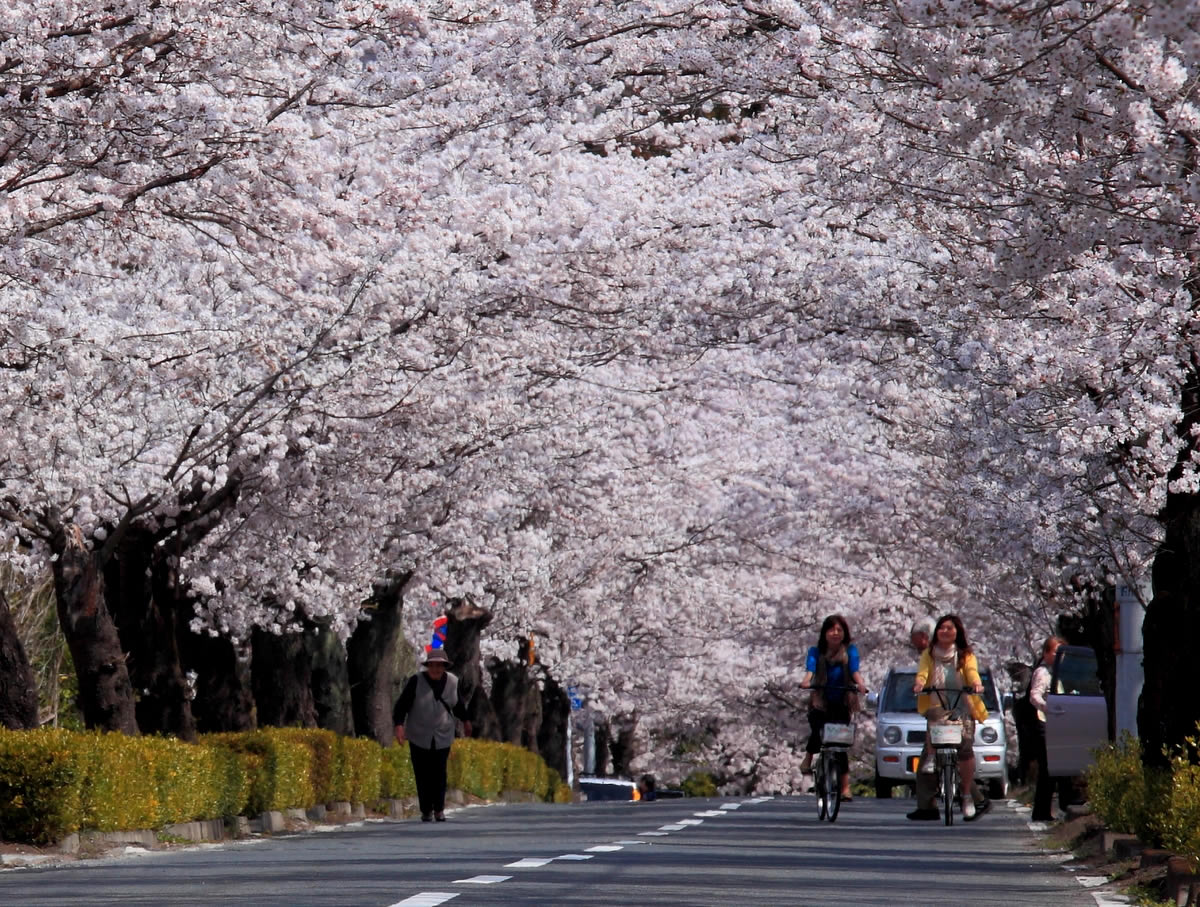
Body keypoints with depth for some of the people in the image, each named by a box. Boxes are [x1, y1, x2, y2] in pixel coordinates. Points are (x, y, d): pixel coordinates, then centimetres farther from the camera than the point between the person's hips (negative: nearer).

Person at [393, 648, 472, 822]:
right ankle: (426, 811, 15)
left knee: (439, 775, -3)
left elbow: (456, 703, 19)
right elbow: (402, 704, -14)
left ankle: (439, 809, 14)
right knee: (422, 776, 0)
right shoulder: (417, 681, -13)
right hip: (419, 737, -2)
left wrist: (465, 720, 33)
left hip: (442, 737, 2)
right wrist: (399, 725, -28)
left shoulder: (452, 681, -1)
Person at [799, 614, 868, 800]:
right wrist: (806, 681, -34)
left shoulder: (849, 649, 5)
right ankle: (808, 759, 9)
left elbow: (854, 668, -12)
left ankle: (845, 787, -2)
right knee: (818, 734, -23)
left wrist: (860, 683, -32)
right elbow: (810, 666, -13)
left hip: (841, 704, 0)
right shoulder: (816, 651, 6)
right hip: (820, 702, 0)